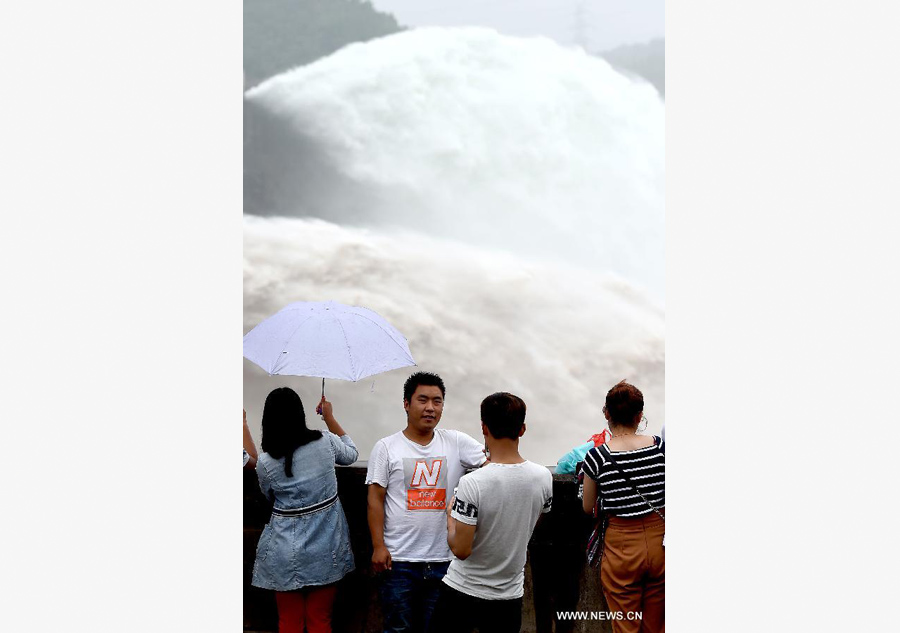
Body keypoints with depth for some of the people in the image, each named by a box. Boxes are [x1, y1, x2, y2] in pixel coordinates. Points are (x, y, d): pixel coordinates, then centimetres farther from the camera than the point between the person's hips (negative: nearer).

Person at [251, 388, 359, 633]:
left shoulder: (265, 461, -11)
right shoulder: (325, 442, -9)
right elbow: (351, 454, 14)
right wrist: (329, 417, 21)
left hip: (287, 553, -1)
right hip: (326, 549, 1)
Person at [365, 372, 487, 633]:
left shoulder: (456, 443, 4)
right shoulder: (386, 447, 1)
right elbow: (375, 499, -1)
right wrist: (378, 546, -8)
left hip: (443, 560, 2)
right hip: (398, 560, -2)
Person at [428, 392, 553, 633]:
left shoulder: (472, 483, -23)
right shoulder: (543, 477, -8)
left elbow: (461, 549, -20)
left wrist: (451, 518, -1)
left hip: (462, 592, -4)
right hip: (510, 595, 4)